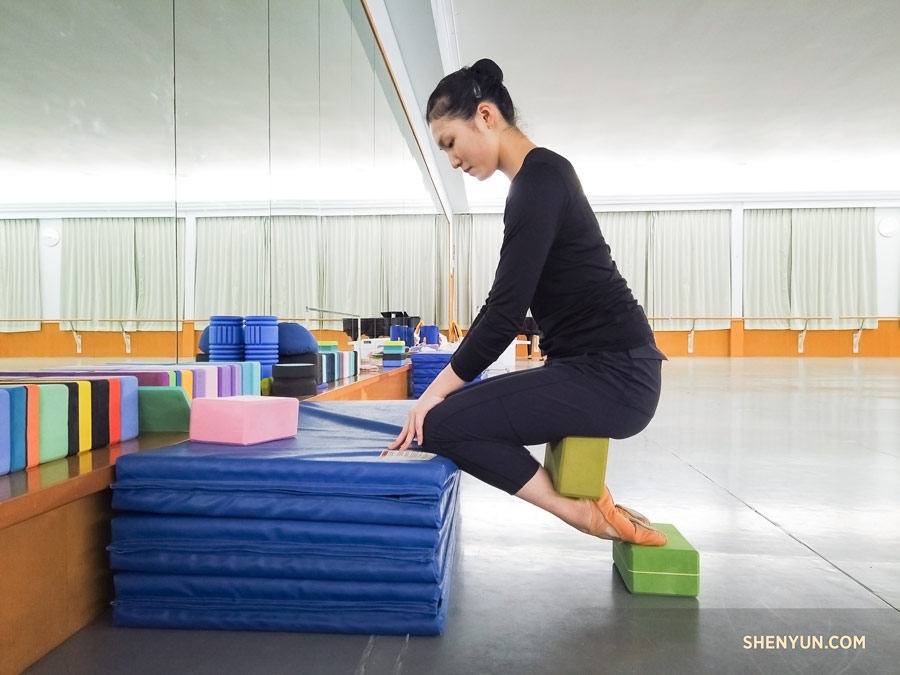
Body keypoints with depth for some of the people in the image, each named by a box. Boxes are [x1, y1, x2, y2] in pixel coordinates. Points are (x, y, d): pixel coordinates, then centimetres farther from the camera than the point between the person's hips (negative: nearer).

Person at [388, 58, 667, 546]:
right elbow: (506, 304, 19)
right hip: (602, 368, 10)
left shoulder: (537, 180, -15)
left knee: (440, 423, -12)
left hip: (612, 375, -10)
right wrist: (447, 384, 18)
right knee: (464, 408, 18)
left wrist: (436, 392, -10)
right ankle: (586, 503, 14)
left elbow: (506, 310, -19)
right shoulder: (539, 177, 15)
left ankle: (582, 511, 0)